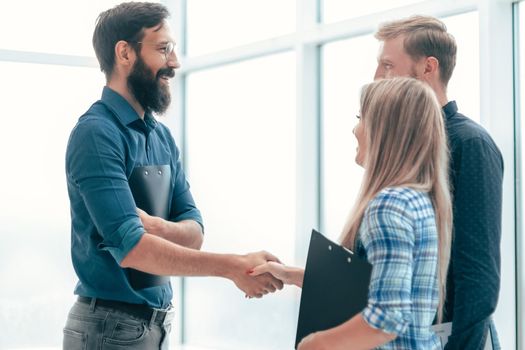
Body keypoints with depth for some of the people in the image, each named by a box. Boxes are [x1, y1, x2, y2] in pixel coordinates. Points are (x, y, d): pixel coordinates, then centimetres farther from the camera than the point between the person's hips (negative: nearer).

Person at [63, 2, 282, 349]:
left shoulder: (162, 136, 8)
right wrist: (233, 266, -26)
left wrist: (154, 226, -18)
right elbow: (129, 247, -25)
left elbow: (194, 232, 4)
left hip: (158, 321, 7)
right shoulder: (96, 133, -17)